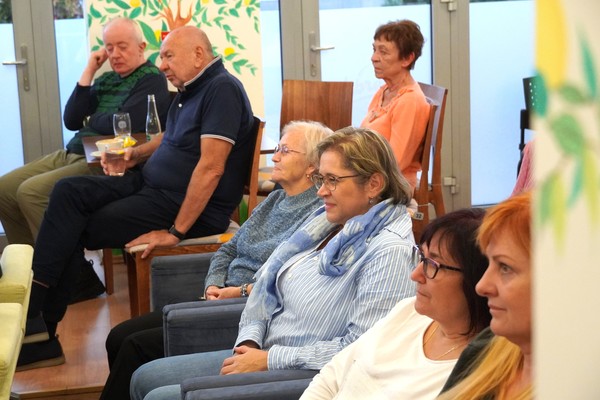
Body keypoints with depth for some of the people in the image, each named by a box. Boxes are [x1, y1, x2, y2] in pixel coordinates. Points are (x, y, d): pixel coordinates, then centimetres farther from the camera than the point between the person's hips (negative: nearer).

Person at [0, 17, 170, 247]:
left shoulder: (151, 80, -6)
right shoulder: (106, 79, 17)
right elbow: (71, 121, 7)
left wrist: (90, 120, 2)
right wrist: (88, 72, 2)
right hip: (70, 153, 9)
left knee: (31, 191, -24)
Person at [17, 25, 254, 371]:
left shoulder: (222, 89, -18)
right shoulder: (191, 89, 13)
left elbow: (211, 168, -24)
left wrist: (177, 231, -24)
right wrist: (137, 154, 11)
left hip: (189, 207, -9)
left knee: (75, 230, -12)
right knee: (68, 192, -8)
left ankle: (41, 325, -1)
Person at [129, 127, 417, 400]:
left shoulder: (389, 251, -19)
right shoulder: (328, 222, 8)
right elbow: (266, 287, 14)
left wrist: (269, 359, -20)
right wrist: (249, 343, -5)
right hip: (261, 353, 9)